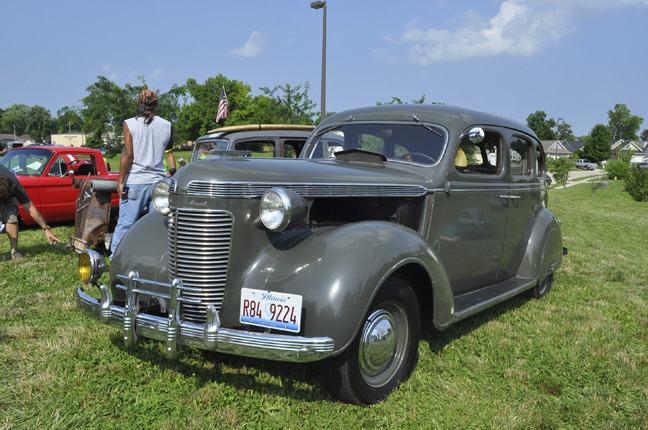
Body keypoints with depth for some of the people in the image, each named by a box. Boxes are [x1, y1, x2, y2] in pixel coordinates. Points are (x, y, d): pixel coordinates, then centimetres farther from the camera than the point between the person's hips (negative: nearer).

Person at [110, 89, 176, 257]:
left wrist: (120, 182, -4)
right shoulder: (167, 125, 5)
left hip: (135, 182, -2)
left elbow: (127, 155, -8)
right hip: (158, 182, 2)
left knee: (124, 224, 4)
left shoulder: (130, 124, -3)